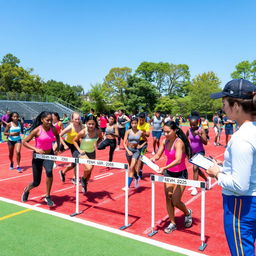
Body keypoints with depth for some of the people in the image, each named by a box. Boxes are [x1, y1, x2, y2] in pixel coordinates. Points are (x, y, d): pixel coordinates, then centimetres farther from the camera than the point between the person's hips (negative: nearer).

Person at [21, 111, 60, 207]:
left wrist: (57, 147, 4)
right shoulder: (37, 130, -18)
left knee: (49, 171, -31)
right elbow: (24, 142, -14)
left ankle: (48, 196, -12)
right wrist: (36, 149, -27)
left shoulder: (53, 129, -8)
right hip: (38, 155, -2)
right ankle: (27, 190, 44)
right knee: (36, 182, 5)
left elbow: (57, 136, 17)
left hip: (49, 154, 2)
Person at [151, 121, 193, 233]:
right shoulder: (165, 141, -4)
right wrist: (153, 158, -24)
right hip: (169, 173, 6)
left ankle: (188, 213, 31)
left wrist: (164, 168, -46)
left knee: (175, 201, -2)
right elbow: (158, 155, -1)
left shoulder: (179, 142, -24)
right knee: (168, 199, 7)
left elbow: (178, 160, -36)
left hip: (180, 174, -6)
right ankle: (172, 223, 24)